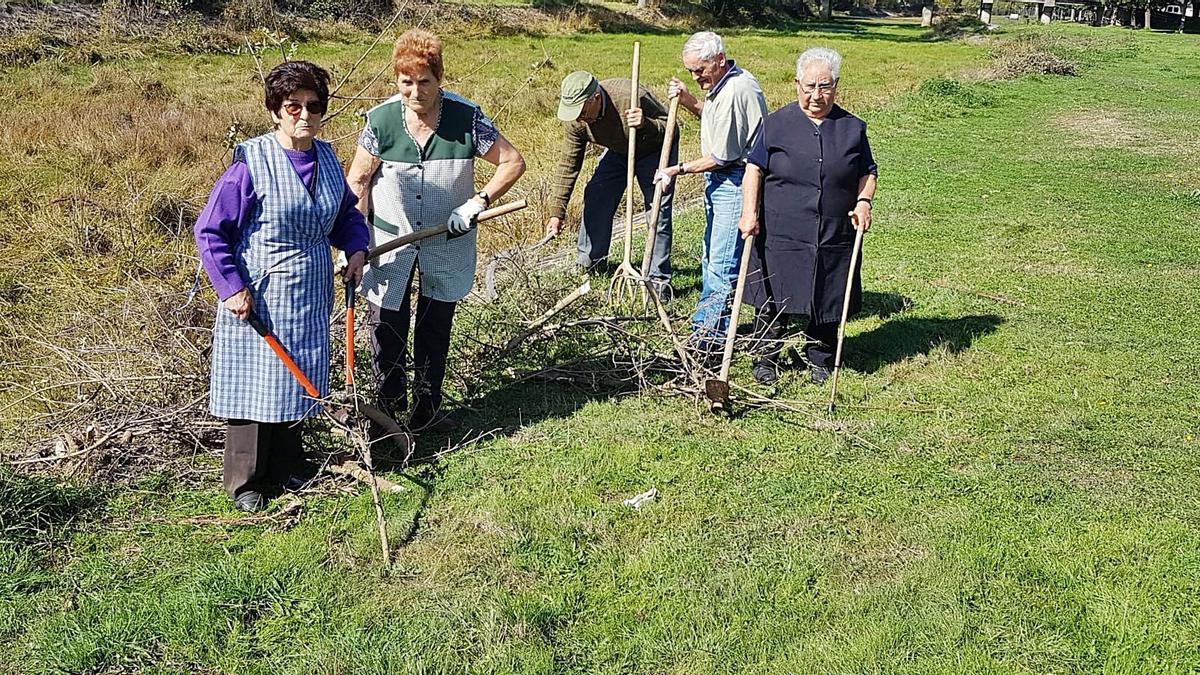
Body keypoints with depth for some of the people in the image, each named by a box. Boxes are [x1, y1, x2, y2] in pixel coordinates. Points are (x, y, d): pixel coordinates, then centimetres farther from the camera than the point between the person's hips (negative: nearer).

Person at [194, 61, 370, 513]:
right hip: (258, 296, -6)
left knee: (297, 381, 16)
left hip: (310, 295, 6)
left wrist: (356, 247, 1)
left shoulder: (326, 158, 3)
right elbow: (209, 230, -12)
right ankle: (244, 481, 20)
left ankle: (285, 466, 34)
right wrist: (232, 287, -17)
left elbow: (346, 212, 20)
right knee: (254, 385, 4)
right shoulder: (252, 163, -16)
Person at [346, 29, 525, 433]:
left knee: (436, 328, 12)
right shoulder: (381, 120, -12)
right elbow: (358, 181, -4)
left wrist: (478, 202, -18)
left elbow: (513, 162, -6)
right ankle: (389, 405, 26)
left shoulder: (466, 118, -14)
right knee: (387, 327, 5)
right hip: (390, 242, 0)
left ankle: (426, 410, 27)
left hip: (447, 244, 1)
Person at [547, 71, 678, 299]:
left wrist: (646, 125, -49)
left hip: (655, 151, -5)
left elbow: (671, 127, -26)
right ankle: (587, 260, 19)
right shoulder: (576, 119, -23)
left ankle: (659, 278, -4)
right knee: (596, 199, -2)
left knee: (658, 211, -12)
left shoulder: (633, 99, -40)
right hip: (618, 151, 5)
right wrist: (557, 211, -16)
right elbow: (568, 163, -15)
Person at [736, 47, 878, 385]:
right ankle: (767, 358, 18)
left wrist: (864, 202, -4)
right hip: (781, 234, -2)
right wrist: (749, 212, -7)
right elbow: (755, 168, 2)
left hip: (834, 238, 2)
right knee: (774, 300, 2)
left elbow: (867, 171, 15)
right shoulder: (777, 124, 1)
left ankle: (820, 359, 27)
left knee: (828, 301, 10)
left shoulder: (852, 128, 7)